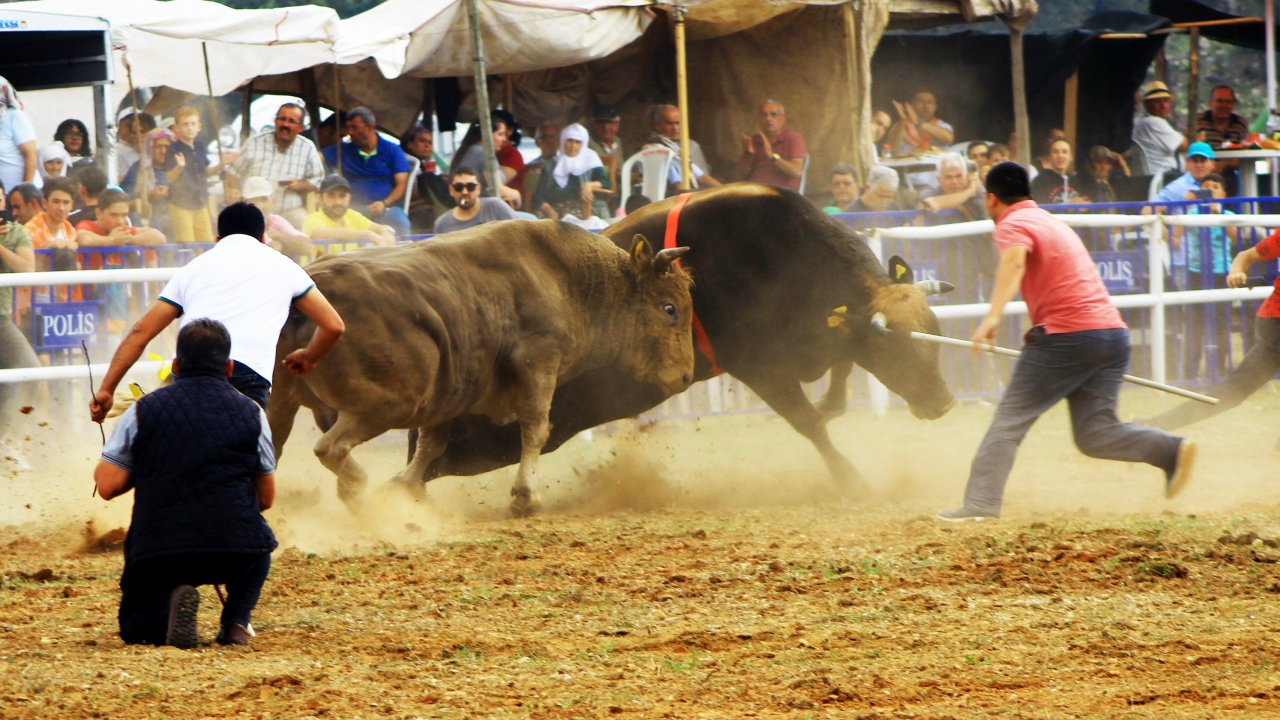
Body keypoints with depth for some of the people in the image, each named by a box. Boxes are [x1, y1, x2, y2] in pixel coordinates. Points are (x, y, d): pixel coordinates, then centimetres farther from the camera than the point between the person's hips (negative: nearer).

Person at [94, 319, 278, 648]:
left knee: (135, 630, 24)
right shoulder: (251, 414, 7)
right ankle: (236, 620, 9)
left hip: (156, 550, -1)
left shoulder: (142, 411, 5)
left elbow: (107, 486, 1)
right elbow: (266, 498, 14)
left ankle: (168, 603, -13)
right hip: (235, 552, 1)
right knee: (258, 547, 38)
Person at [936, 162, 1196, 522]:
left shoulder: (1012, 225, -2)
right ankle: (1171, 450, -15)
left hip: (1067, 335, -8)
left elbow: (1014, 261, -25)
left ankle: (980, 503, -7)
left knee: (1010, 421, 0)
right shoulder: (1052, 222, 27)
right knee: (1095, 433, 4)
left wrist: (993, 316, -37)